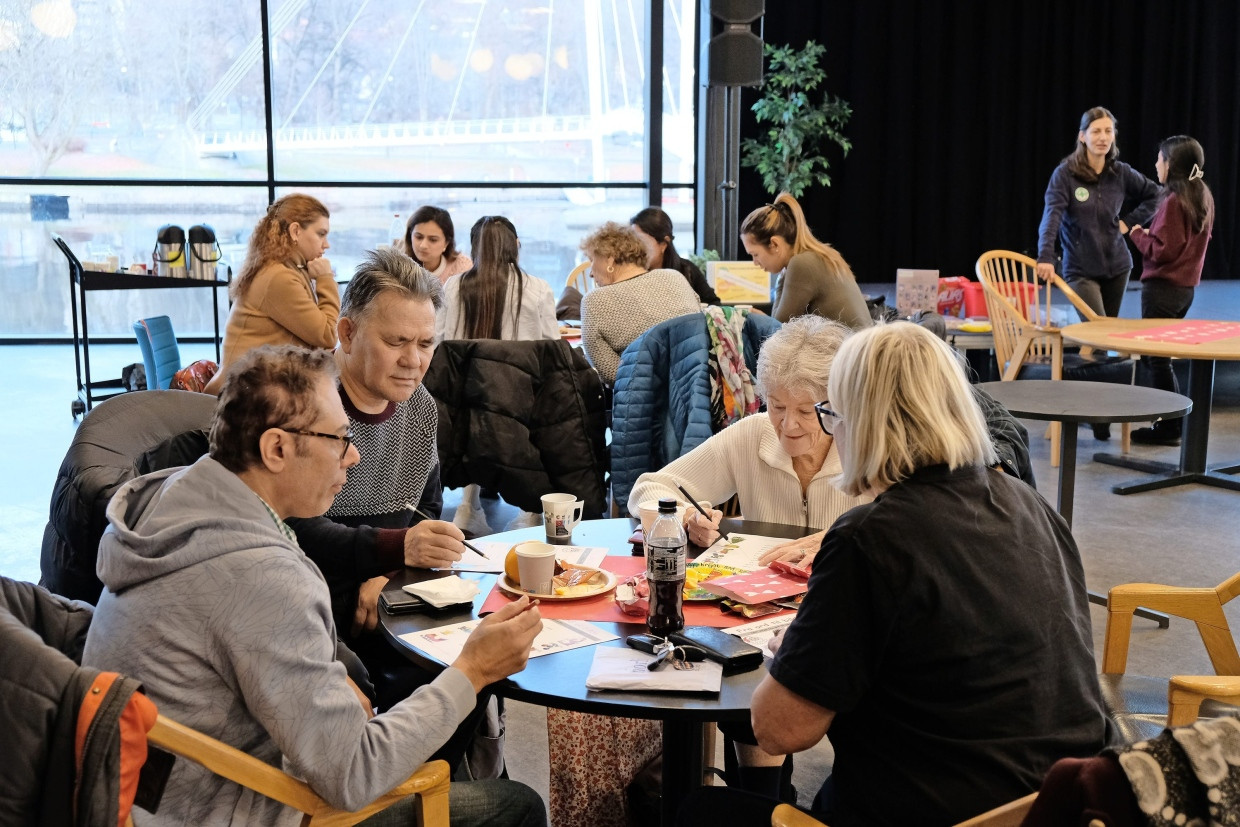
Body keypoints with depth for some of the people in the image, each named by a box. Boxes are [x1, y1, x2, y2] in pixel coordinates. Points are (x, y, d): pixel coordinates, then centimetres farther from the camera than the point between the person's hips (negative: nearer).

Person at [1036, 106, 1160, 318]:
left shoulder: (1121, 173, 2)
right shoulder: (1065, 174, -10)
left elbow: (1155, 195, 17)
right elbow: (1051, 216, -21)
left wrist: (1129, 221, 2)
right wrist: (1046, 257, -35)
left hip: (1116, 267, 4)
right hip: (1080, 270, -4)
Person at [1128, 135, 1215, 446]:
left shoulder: (1173, 201, -18)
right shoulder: (1204, 198, 8)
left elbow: (1160, 250, -19)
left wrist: (1137, 234, -3)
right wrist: (1151, 233, 11)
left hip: (1163, 288, -9)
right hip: (1187, 286, 9)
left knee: (1156, 358, 1)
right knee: (1155, 355, 19)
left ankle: (1168, 427, 6)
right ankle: (1179, 417, 22)